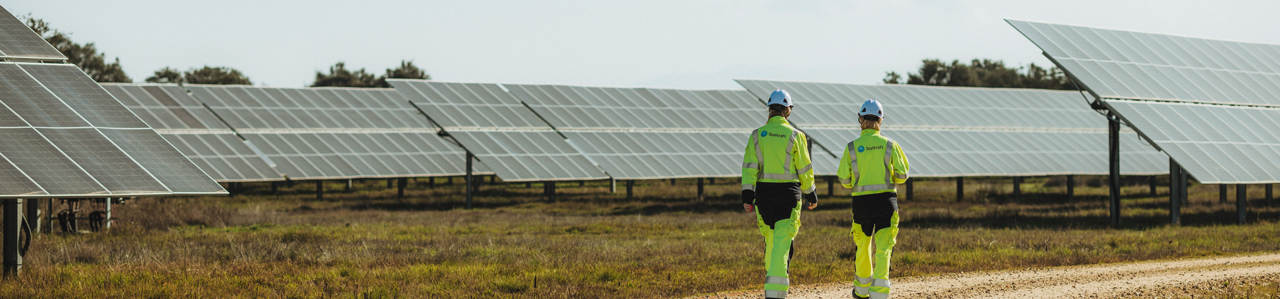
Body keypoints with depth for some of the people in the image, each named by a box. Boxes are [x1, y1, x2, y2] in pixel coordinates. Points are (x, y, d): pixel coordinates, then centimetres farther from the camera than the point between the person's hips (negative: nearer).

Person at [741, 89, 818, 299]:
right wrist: (811, 195, 13)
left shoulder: (757, 135, 1)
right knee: (783, 242, -6)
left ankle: (772, 278, 30)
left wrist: (747, 196, -4)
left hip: (764, 193, 3)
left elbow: (749, 167, -4)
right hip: (788, 193, -3)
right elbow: (804, 169, 0)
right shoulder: (795, 136, -4)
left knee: (771, 239, 20)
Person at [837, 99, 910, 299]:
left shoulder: (852, 147, -3)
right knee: (883, 248, -1)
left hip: (861, 201, 1)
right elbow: (902, 174, 2)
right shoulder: (889, 145, -3)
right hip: (886, 200, -1)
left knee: (862, 246, 18)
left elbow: (844, 179, 0)